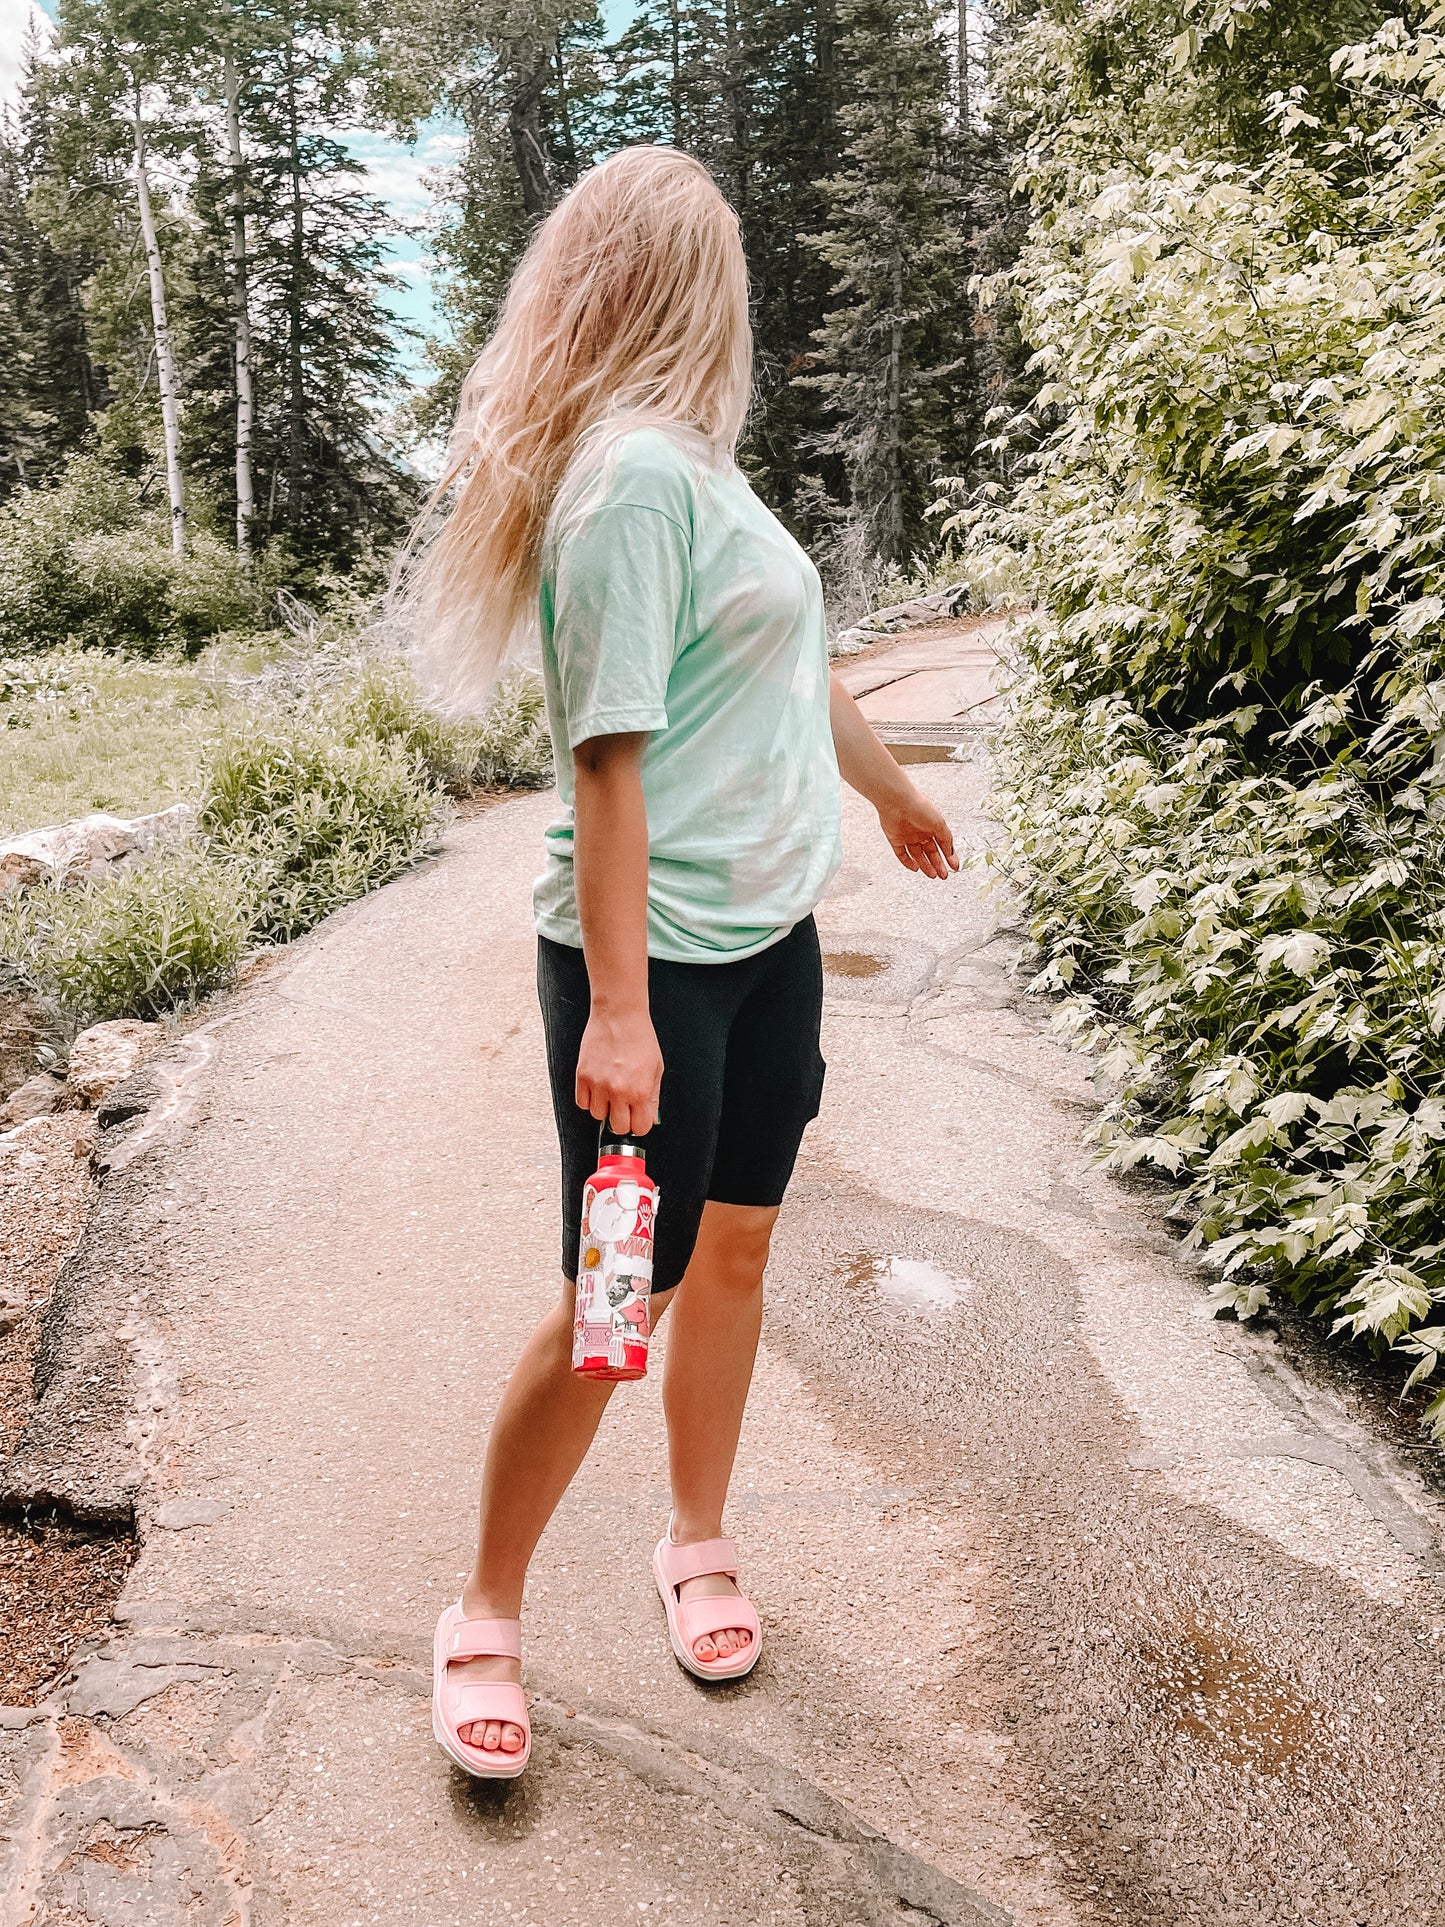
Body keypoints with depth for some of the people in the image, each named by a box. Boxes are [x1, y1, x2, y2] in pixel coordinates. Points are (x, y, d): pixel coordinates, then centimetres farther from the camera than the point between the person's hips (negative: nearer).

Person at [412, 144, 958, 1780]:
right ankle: (485, 1616, 21)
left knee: (737, 1245, 15)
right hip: (654, 952, -8)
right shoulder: (635, 474, -17)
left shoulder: (694, 465, 11)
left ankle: (697, 1545, 35)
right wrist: (617, 1012, -24)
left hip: (768, 929, 8)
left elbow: (797, 670, 25)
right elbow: (610, 753, -23)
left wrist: (895, 794, 37)